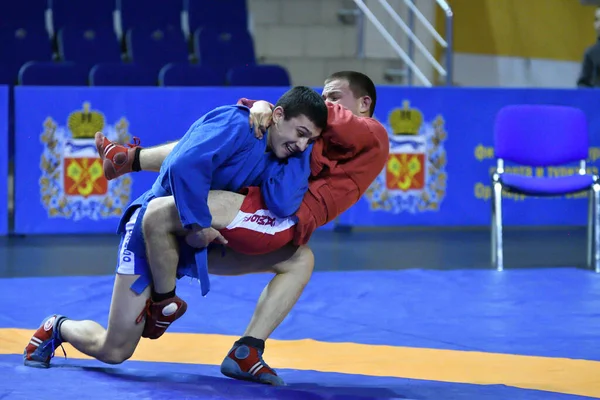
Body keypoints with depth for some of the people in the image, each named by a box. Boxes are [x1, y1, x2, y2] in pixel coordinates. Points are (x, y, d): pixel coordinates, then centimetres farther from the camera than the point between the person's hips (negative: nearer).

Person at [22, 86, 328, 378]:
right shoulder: (236, 124, -21)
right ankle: (58, 328, 26)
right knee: (114, 350, -6)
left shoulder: (273, 157, 2)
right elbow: (185, 167, -35)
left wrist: (305, 150, -14)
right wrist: (198, 224, -29)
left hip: (198, 239, 8)